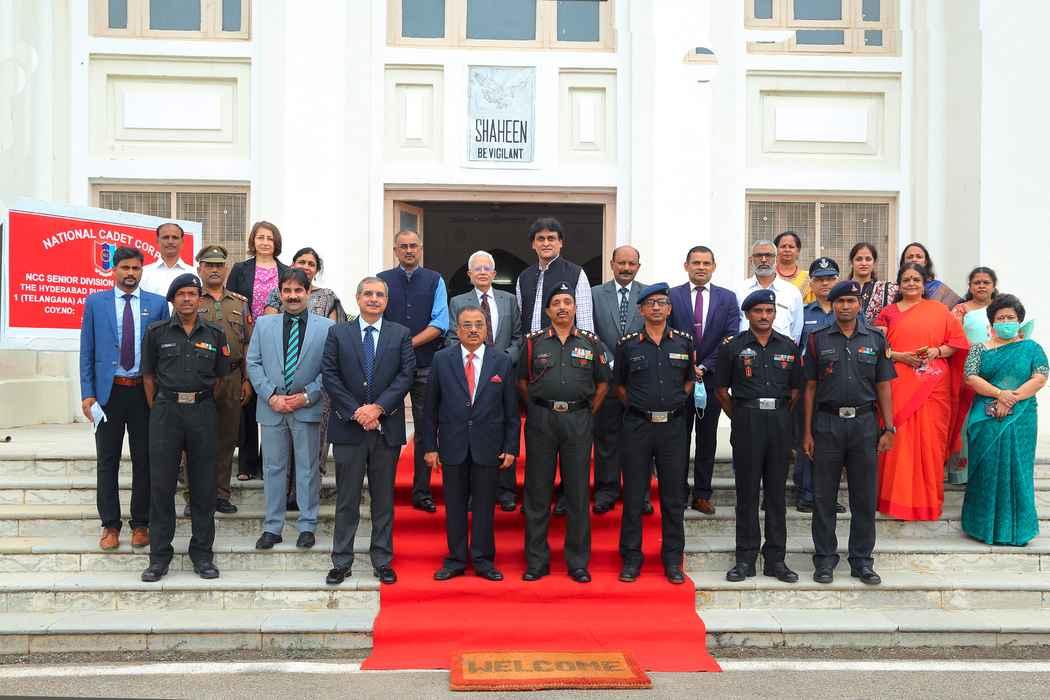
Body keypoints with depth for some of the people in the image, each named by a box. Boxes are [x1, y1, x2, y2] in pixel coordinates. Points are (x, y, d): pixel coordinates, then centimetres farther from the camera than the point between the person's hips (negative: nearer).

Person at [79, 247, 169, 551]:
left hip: (144, 390, 0)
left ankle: (140, 524, 19)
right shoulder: (95, 302, 5)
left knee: (143, 460, 7)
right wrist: (87, 394, -2)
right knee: (107, 461, 7)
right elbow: (87, 352, 4)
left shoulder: (157, 304, 4)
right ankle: (110, 525, 17)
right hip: (108, 390, 0)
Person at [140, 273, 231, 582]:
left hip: (202, 411, 1)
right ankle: (159, 555, 12)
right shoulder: (156, 332, 5)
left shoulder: (215, 334, 6)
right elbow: (148, 375, 9)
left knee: (203, 484, 5)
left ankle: (202, 553, 15)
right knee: (161, 484, 2)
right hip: (165, 410, 0)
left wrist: (199, 400, 9)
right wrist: (157, 410, 6)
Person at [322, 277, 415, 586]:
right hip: (348, 426, 0)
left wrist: (378, 407, -13)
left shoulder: (401, 334, 6)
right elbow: (329, 376, -1)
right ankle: (342, 562, 14)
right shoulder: (338, 333, 6)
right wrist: (356, 411, -11)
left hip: (387, 427, 1)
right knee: (347, 499, 5)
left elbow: (406, 374, -3)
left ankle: (382, 561, 17)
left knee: (384, 497, 8)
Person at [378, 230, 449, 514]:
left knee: (425, 430, 4)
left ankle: (422, 492, 12)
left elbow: (440, 324, -2)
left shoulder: (434, 281, 7)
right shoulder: (382, 280, 8)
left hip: (426, 366, 0)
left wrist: (408, 344, -12)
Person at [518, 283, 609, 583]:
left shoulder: (591, 342, 7)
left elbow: (602, 383, 13)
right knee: (537, 491, 3)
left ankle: (578, 562, 14)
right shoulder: (534, 341, 6)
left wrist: (588, 413, 6)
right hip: (541, 420, 0)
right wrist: (537, 408, 7)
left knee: (578, 492, 4)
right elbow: (522, 381, 12)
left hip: (579, 420, 0)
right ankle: (536, 561, 13)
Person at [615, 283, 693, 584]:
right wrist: (638, 407, 6)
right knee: (633, 495, 3)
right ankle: (631, 558, 14)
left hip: (673, 426, 1)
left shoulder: (684, 342, 6)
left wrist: (674, 404, 8)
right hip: (637, 426, -1)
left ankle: (672, 559, 17)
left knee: (673, 496, 6)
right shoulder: (628, 344, 2)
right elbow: (619, 385, 13)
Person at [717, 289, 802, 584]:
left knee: (776, 491, 6)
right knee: (747, 491, 1)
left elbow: (795, 390, 15)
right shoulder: (734, 347, 2)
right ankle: (745, 559, 8)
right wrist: (741, 418, 6)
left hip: (780, 421, 2)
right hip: (746, 423, -2)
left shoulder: (789, 347, 10)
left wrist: (781, 418, 10)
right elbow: (722, 390, 7)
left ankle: (775, 559, 14)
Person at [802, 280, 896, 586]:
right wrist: (807, 432, 1)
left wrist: (888, 428, 0)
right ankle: (825, 559, 15)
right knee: (824, 496, 4)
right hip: (827, 423, -1)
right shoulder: (818, 339, 5)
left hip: (864, 423, 1)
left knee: (864, 497, 6)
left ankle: (862, 560, 17)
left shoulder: (875, 339, 7)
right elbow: (810, 387, 5)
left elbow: (883, 387, 7)